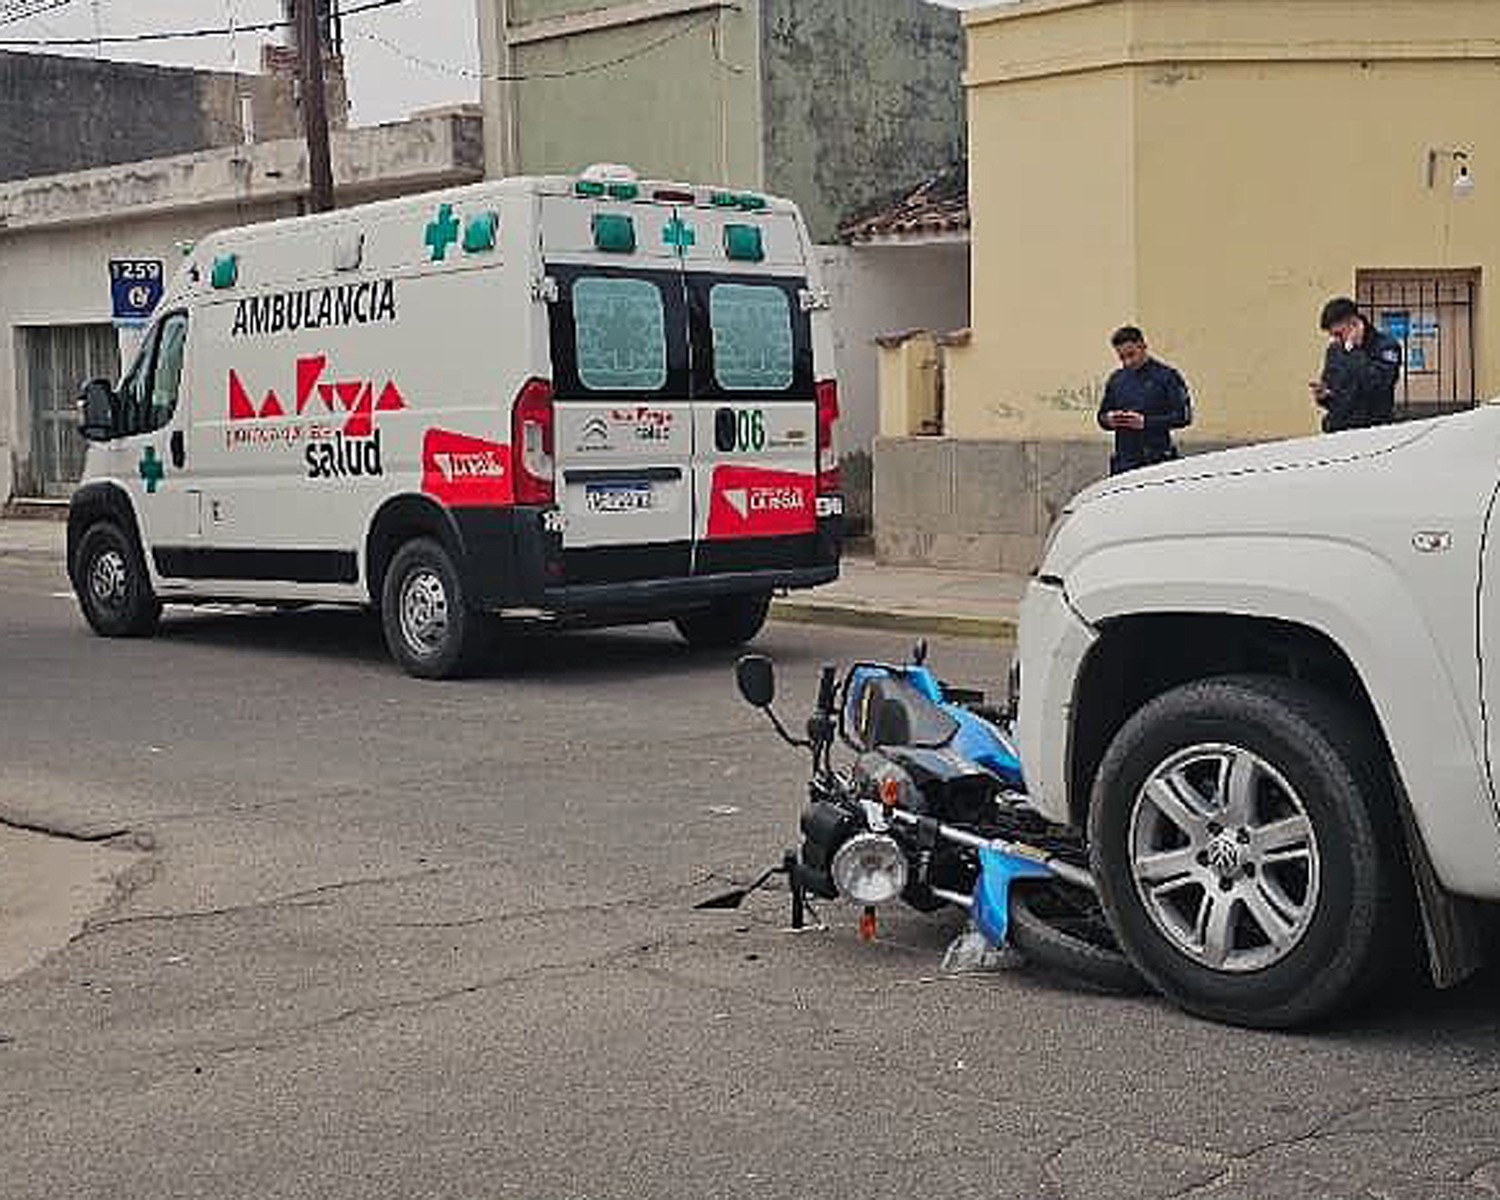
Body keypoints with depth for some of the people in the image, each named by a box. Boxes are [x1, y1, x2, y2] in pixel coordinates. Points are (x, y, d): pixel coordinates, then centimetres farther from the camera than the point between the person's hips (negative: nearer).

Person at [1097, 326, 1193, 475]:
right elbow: (1102, 415, 24)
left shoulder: (1166, 376, -1)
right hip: (1124, 462, 5)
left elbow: (1184, 417, -6)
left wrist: (1145, 421, -13)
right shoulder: (1116, 379, 15)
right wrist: (1109, 419, -1)